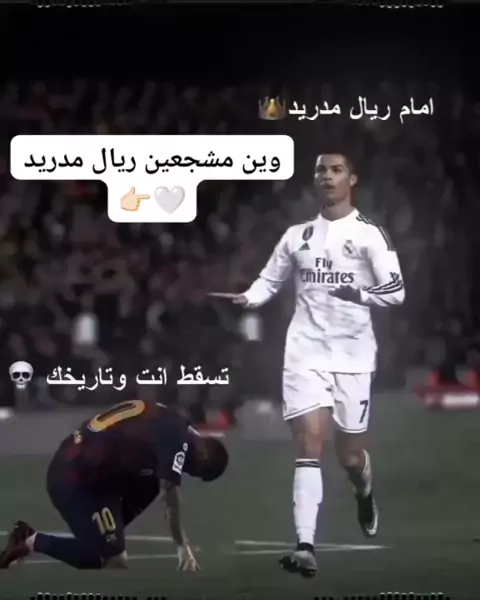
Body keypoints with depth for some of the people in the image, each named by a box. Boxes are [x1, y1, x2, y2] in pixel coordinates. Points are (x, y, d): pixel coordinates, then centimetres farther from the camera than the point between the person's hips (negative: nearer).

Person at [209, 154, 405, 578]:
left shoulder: (369, 234, -2)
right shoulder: (297, 236, 11)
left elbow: (396, 291, -6)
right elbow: (270, 280, 20)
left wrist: (358, 295, -23)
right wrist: (246, 299, -1)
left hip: (352, 354, -2)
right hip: (306, 351, 2)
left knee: (349, 451, 7)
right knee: (309, 441, -13)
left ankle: (364, 494, 45)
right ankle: (306, 546, -18)